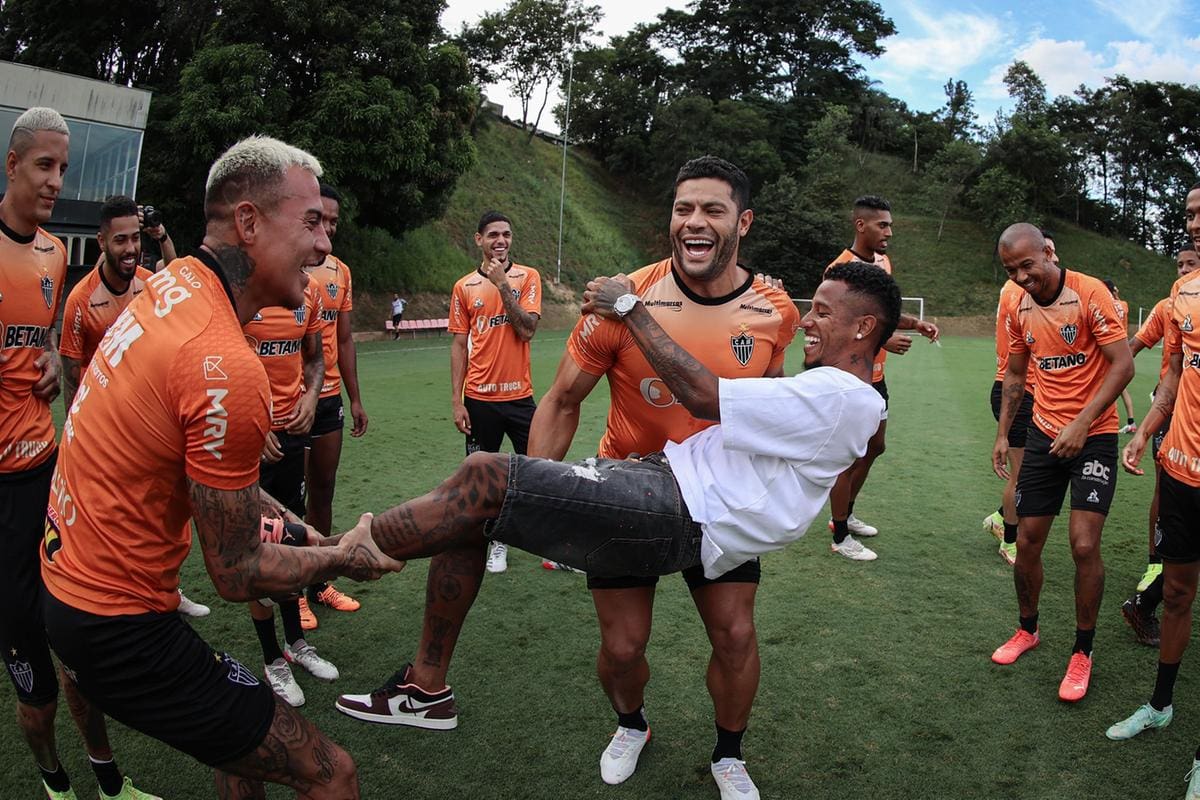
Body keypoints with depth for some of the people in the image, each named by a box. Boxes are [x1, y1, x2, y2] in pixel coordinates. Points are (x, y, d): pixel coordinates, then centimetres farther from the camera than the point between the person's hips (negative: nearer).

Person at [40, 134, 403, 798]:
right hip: (120, 630, -10)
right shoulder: (228, 370, -29)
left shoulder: (170, 282, 1)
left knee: (242, 723, 28)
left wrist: (249, 495, 12)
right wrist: (345, 557, -4)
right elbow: (237, 574, -19)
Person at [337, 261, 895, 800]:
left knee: (484, 477, -20)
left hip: (677, 518, -10)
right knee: (466, 522, 3)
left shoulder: (840, 398, -10)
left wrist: (630, 307, -8)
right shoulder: (846, 398, 23)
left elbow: (701, 396, -17)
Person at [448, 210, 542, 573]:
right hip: (479, 398, 1)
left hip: (519, 394, -1)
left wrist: (503, 285, -16)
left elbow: (527, 329, -12)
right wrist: (456, 401, -1)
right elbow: (459, 345, 4)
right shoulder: (464, 287, 3)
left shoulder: (527, 277, 1)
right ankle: (497, 541, 26)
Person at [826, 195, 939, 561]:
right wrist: (883, 341, -28)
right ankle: (840, 537, 15)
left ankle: (845, 515, 37)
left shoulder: (883, 262, 7)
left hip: (875, 377, 9)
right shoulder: (841, 270, -20)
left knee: (875, 447, 20)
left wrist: (915, 323, 3)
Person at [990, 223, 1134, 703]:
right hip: (1044, 435, 5)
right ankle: (1027, 630, 31)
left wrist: (1082, 423, -23)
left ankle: (1082, 653, 10)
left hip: (1093, 437, -5)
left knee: (1084, 546, -10)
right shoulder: (1021, 308, 4)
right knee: (1027, 542, 8)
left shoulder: (1090, 294, -14)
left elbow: (1123, 365, -17)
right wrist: (1002, 434, 11)